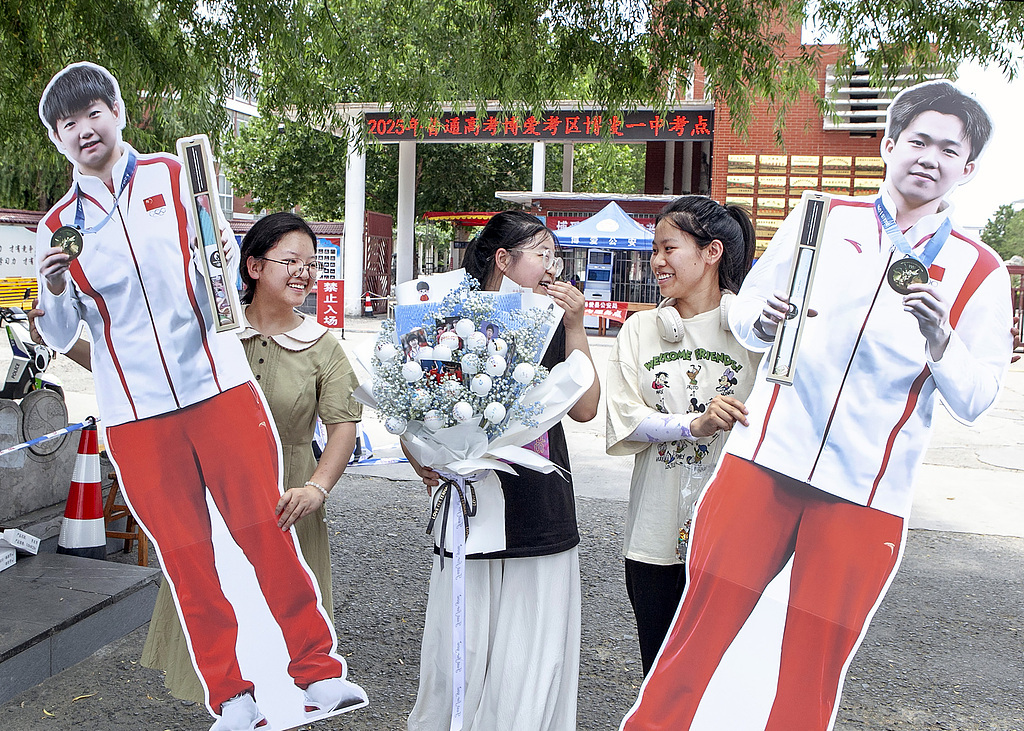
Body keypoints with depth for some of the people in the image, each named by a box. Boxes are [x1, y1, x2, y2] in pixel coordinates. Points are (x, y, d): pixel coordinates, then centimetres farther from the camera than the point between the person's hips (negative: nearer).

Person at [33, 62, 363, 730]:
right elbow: (59, 338, 13)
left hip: (219, 386, -1)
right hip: (134, 415, 2)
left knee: (267, 532, -3)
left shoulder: (177, 176, 8)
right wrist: (55, 291, -8)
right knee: (186, 556, 5)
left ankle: (320, 673, 9)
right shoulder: (58, 227, 11)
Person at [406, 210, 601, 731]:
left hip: (543, 525, 3)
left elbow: (584, 408, 2)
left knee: (530, 668, 6)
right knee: (460, 660, 4)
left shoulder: (551, 326, 10)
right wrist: (424, 463, -16)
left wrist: (575, 328, -4)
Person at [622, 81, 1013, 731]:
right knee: (698, 636, 0)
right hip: (765, 460, 0)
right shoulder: (823, 217, 9)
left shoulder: (980, 273, 8)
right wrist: (762, 319, -10)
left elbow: (974, 402, 4)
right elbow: (744, 310, 13)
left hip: (867, 496, 0)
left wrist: (940, 342, -16)